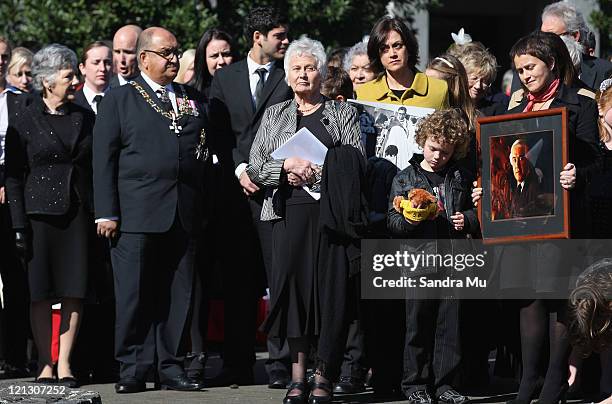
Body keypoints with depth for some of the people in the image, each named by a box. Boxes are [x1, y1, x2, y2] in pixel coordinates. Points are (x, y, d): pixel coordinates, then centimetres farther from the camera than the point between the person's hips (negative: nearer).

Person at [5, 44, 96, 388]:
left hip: (79, 214, 3)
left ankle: (65, 363, 5)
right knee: (41, 292, -1)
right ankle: (45, 364, 6)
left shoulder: (85, 119, 11)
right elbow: (13, 175, -1)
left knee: (75, 291, -1)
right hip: (40, 213, -3)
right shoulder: (26, 121, 0)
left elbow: (98, 169, 13)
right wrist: (19, 226, -8)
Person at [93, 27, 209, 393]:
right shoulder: (120, 99, 5)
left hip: (184, 214, 4)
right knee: (134, 295, -3)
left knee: (178, 295, 4)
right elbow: (104, 158, 0)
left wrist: (202, 209, 7)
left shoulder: (193, 100, 17)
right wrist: (107, 212, -7)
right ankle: (133, 369, 2)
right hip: (136, 213, -4)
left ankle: (172, 367, 10)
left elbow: (205, 153, 17)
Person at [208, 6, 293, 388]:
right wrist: (239, 170, -5)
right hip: (236, 188, 2)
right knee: (238, 280, 5)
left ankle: (281, 364, -4)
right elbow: (218, 133, 9)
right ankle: (238, 364, 10)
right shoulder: (224, 78, 13)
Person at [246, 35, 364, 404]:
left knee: (330, 287, -6)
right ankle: (298, 374, 0)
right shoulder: (275, 116, 17)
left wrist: (315, 173, -10)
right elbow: (255, 167, 8)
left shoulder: (343, 114, 11)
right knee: (292, 283, -4)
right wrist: (288, 166, -10)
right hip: (289, 211, 2)